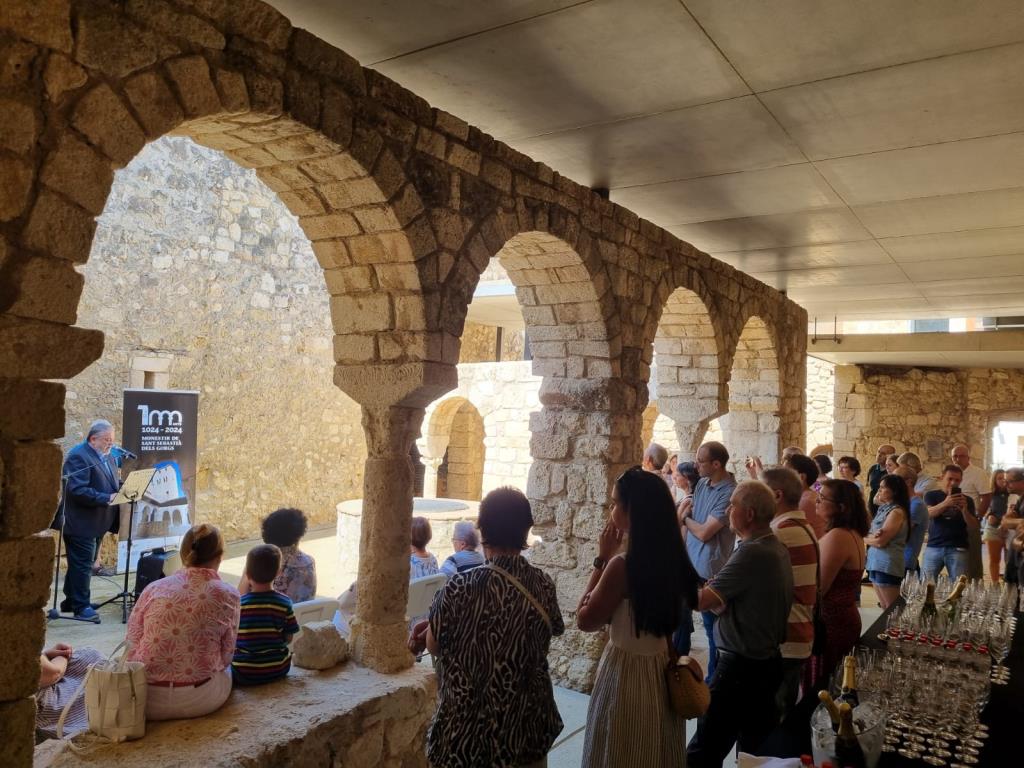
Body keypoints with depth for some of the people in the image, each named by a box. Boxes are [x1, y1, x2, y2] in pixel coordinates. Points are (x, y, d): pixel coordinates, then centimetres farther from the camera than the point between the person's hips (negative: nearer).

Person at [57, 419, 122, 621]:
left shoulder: (106, 455, 11)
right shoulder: (78, 456, -17)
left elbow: (114, 482, 20)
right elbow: (78, 490, -26)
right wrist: (107, 498, -29)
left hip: (95, 522, 9)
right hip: (81, 523, -9)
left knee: (81, 563, 18)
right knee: (82, 564, -2)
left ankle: (71, 601, 29)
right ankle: (81, 606, 6)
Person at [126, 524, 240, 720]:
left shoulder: (153, 588, 0)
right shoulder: (227, 595, -5)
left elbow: (132, 645, 3)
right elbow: (226, 656, 1)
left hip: (144, 699, 4)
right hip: (199, 701, -3)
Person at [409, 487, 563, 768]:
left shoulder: (461, 588, -24)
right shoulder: (543, 585, -10)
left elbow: (434, 645, -10)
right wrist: (432, 626, 6)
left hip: (469, 732, -3)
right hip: (528, 728, 3)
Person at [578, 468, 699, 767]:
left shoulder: (623, 565, -24)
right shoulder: (674, 560, -3)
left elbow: (585, 620, -11)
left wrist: (602, 558, -11)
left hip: (627, 673, -7)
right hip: (663, 672, 7)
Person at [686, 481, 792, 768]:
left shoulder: (751, 553, -23)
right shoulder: (778, 548, 5)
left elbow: (702, 600, -23)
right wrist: (718, 599, -5)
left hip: (741, 666, -9)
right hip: (767, 661, 9)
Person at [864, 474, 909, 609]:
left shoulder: (897, 512, -14)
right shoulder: (884, 509, 13)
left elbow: (880, 541, -18)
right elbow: (874, 534, 10)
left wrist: (865, 538, 1)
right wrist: (871, 536, -14)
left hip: (888, 566, -9)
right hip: (876, 563, 9)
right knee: (884, 608, 14)